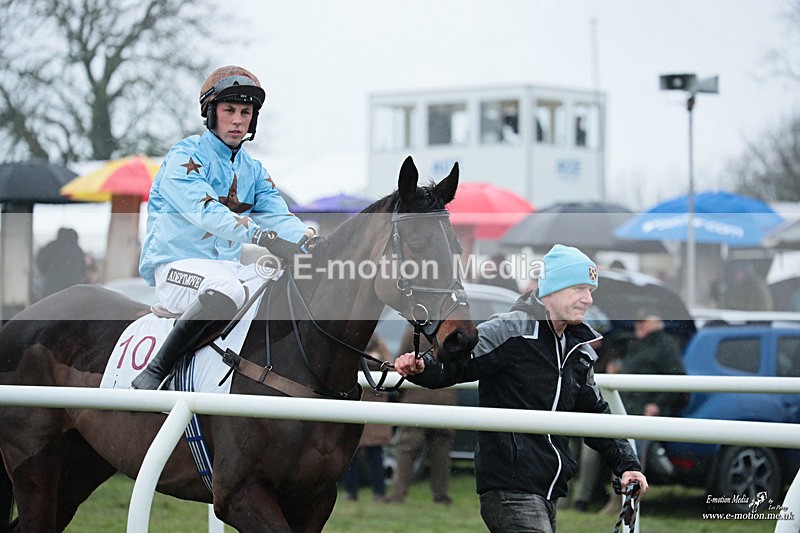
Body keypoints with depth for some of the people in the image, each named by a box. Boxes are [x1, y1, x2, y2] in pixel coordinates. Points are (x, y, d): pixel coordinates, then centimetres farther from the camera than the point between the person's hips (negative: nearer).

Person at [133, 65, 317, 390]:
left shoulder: (253, 171, 15)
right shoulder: (185, 156, -8)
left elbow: (278, 215, 1)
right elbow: (205, 210, -25)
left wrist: (310, 244, -22)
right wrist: (261, 235, -39)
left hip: (227, 266, 7)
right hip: (175, 266, -7)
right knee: (226, 289, -39)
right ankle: (156, 371, -28)